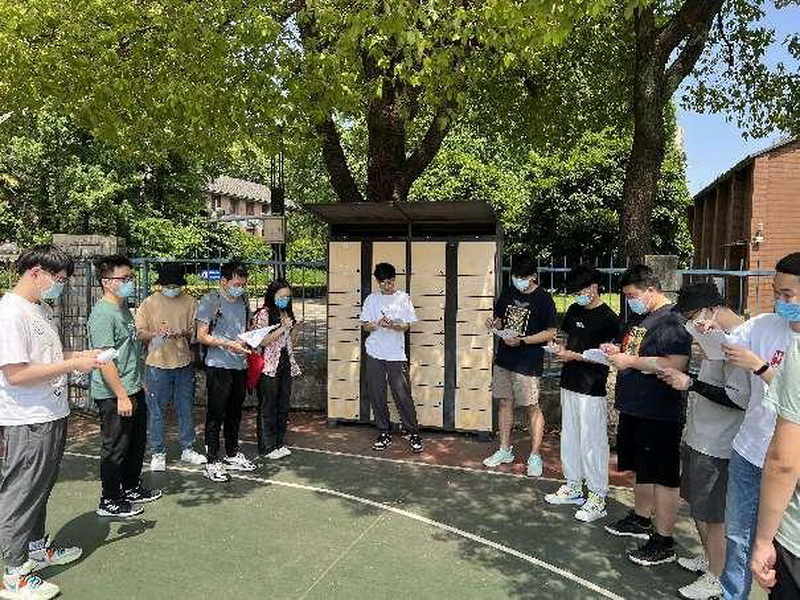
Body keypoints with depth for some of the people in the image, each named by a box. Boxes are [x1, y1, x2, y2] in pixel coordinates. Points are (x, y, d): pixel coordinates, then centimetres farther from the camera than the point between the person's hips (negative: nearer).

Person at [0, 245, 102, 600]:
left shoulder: (40, 309, 10)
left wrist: (76, 356, 5)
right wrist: (72, 365, -21)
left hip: (52, 415, 9)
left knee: (41, 488, 22)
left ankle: (37, 547, 39)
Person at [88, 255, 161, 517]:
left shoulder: (124, 308, 12)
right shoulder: (103, 313, -18)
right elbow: (104, 359, -23)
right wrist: (121, 395, -23)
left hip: (133, 390, 10)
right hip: (114, 395, -10)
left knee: (137, 442, 19)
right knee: (115, 448, 3)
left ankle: (131, 488, 35)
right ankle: (109, 501, 18)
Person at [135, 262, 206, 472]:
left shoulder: (190, 302, 3)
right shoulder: (149, 303, -2)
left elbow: (195, 331, 5)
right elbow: (140, 334, -2)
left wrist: (183, 333, -17)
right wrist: (156, 333, -22)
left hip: (184, 363, 2)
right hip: (158, 365, -2)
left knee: (186, 409, 12)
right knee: (157, 411, 5)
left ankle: (187, 449, 25)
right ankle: (158, 453, 18)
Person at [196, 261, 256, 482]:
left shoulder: (243, 299, 11)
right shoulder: (210, 301, -8)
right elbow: (202, 336, -11)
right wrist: (229, 344, -20)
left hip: (240, 365, 6)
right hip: (218, 366, -6)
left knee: (235, 413, 17)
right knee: (216, 414, 1)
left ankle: (233, 455, 31)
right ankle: (213, 461, 11)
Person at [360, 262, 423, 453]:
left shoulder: (403, 298, 1)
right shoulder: (372, 299, 6)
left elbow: (407, 325, -1)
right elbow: (365, 326, 5)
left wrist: (393, 325, -21)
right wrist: (377, 324, -16)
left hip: (396, 354, -2)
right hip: (375, 353, 3)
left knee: (403, 395, -4)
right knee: (376, 395, 5)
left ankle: (414, 434, 9)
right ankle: (384, 433, 19)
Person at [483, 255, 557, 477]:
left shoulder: (543, 299, -9)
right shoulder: (507, 293, 8)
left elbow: (551, 333, -11)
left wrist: (522, 340, -20)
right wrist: (494, 323, -4)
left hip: (528, 362, -6)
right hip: (503, 358, 6)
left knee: (532, 407, 1)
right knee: (505, 403, 13)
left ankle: (534, 456, 12)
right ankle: (505, 450, 26)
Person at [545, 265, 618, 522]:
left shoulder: (608, 319, -12)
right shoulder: (574, 310, 9)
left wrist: (574, 356, -18)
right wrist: (561, 349, -1)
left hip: (591, 388, -8)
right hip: (570, 383, 8)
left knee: (592, 442, -1)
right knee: (569, 437, 15)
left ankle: (597, 498, 10)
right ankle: (573, 487, 30)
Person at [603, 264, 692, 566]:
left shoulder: (672, 320, -18)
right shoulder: (639, 317, 12)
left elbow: (676, 365, -29)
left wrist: (630, 361, -23)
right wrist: (617, 350, 5)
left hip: (660, 414, -10)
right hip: (634, 408, 10)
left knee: (662, 477, 2)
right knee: (642, 469, 23)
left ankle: (664, 542, 13)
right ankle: (640, 520, 40)